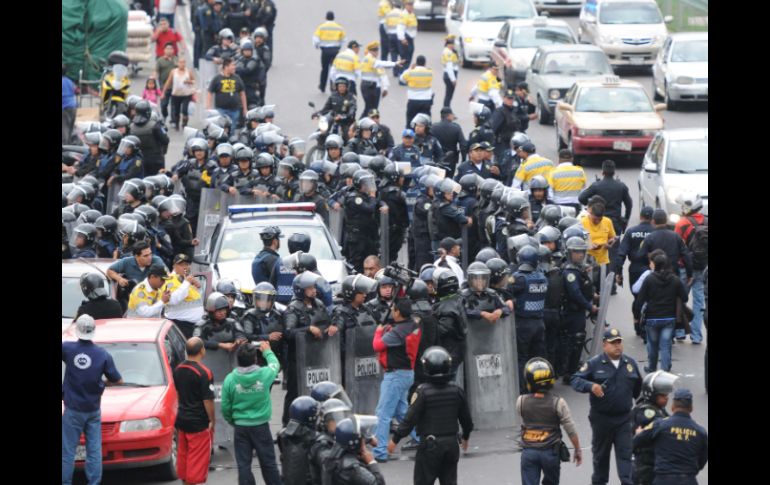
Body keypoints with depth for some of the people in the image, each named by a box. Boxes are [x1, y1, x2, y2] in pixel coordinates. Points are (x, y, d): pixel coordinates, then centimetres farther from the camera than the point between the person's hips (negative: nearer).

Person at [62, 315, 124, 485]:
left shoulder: (68, 348, -12)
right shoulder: (103, 355, -7)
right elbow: (118, 380, 0)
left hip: (72, 409, -2)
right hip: (93, 410, 2)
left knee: (68, 450, 4)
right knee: (94, 450, 7)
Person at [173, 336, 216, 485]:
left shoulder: (178, 370, 3)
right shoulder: (204, 373, -20)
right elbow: (208, 400, -19)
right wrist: (212, 420, -8)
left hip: (182, 419, 7)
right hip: (199, 423, -7)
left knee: (183, 456, 16)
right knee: (197, 459, -1)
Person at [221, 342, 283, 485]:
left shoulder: (230, 379, -9)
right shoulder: (264, 375, -11)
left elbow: (225, 407, -3)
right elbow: (275, 365, 14)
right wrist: (267, 351, 32)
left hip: (240, 427, 0)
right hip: (261, 426, 0)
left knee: (243, 465, 4)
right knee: (268, 463, 10)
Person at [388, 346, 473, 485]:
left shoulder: (423, 391, -14)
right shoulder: (456, 390, 0)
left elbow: (410, 419, -15)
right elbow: (466, 418, 9)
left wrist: (395, 439, -6)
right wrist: (465, 437, 28)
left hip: (430, 446, -4)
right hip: (451, 444, 4)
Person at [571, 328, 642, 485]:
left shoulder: (630, 363, 5)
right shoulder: (594, 363, -7)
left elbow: (638, 389, 18)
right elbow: (575, 380, -9)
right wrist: (590, 386, -27)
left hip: (624, 418, 1)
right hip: (601, 418, -1)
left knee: (625, 453, -6)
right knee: (601, 453, 14)